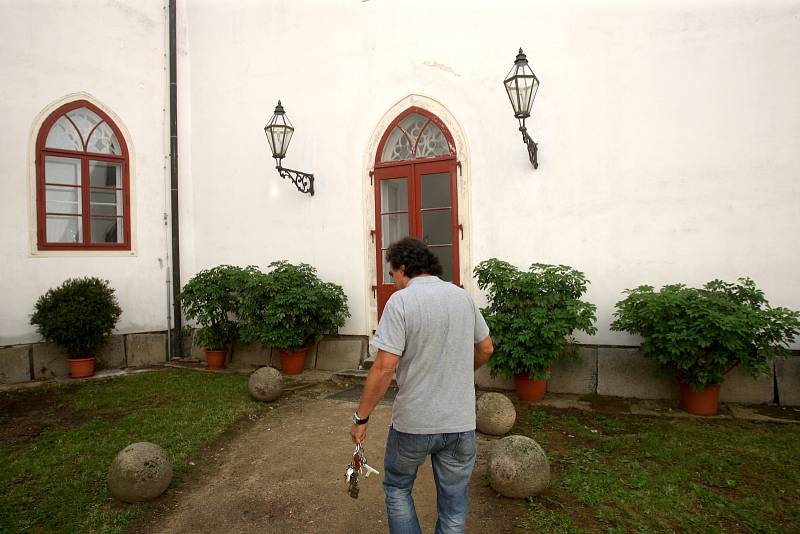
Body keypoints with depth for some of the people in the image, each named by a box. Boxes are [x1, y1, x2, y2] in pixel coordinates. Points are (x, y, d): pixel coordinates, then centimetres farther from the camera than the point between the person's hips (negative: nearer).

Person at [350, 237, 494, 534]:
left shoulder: (400, 301, -15)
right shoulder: (463, 296, 3)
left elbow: (384, 368, -20)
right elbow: (486, 348, 14)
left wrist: (361, 418, -10)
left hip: (413, 423, -4)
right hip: (461, 422, 5)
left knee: (397, 488, 22)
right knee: (454, 506, 18)